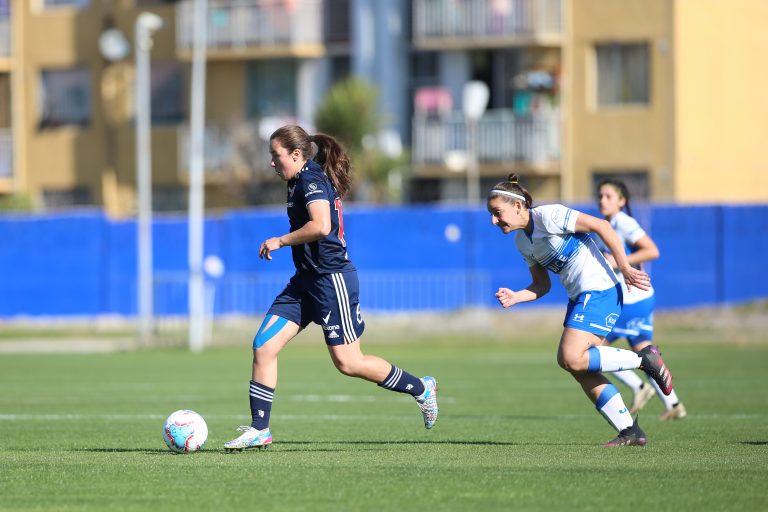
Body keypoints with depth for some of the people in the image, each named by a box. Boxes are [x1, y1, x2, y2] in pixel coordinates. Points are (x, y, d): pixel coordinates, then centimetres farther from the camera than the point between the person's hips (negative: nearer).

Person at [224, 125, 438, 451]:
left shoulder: (312, 179, -15)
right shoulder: (302, 180, 14)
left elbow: (321, 226, -30)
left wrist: (280, 241, -19)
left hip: (331, 279, -10)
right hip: (306, 280, 10)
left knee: (347, 363, -4)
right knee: (263, 347, 0)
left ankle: (421, 388, 14)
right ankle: (259, 430, 3)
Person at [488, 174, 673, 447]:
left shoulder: (548, 215, -13)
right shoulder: (521, 240, 14)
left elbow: (600, 226, -14)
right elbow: (542, 284, 19)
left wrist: (625, 267, -16)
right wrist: (515, 297, -1)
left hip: (599, 290, -9)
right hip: (580, 298, 9)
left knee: (571, 359, -20)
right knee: (582, 370, 3)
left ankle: (644, 359, -8)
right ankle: (630, 432, 6)